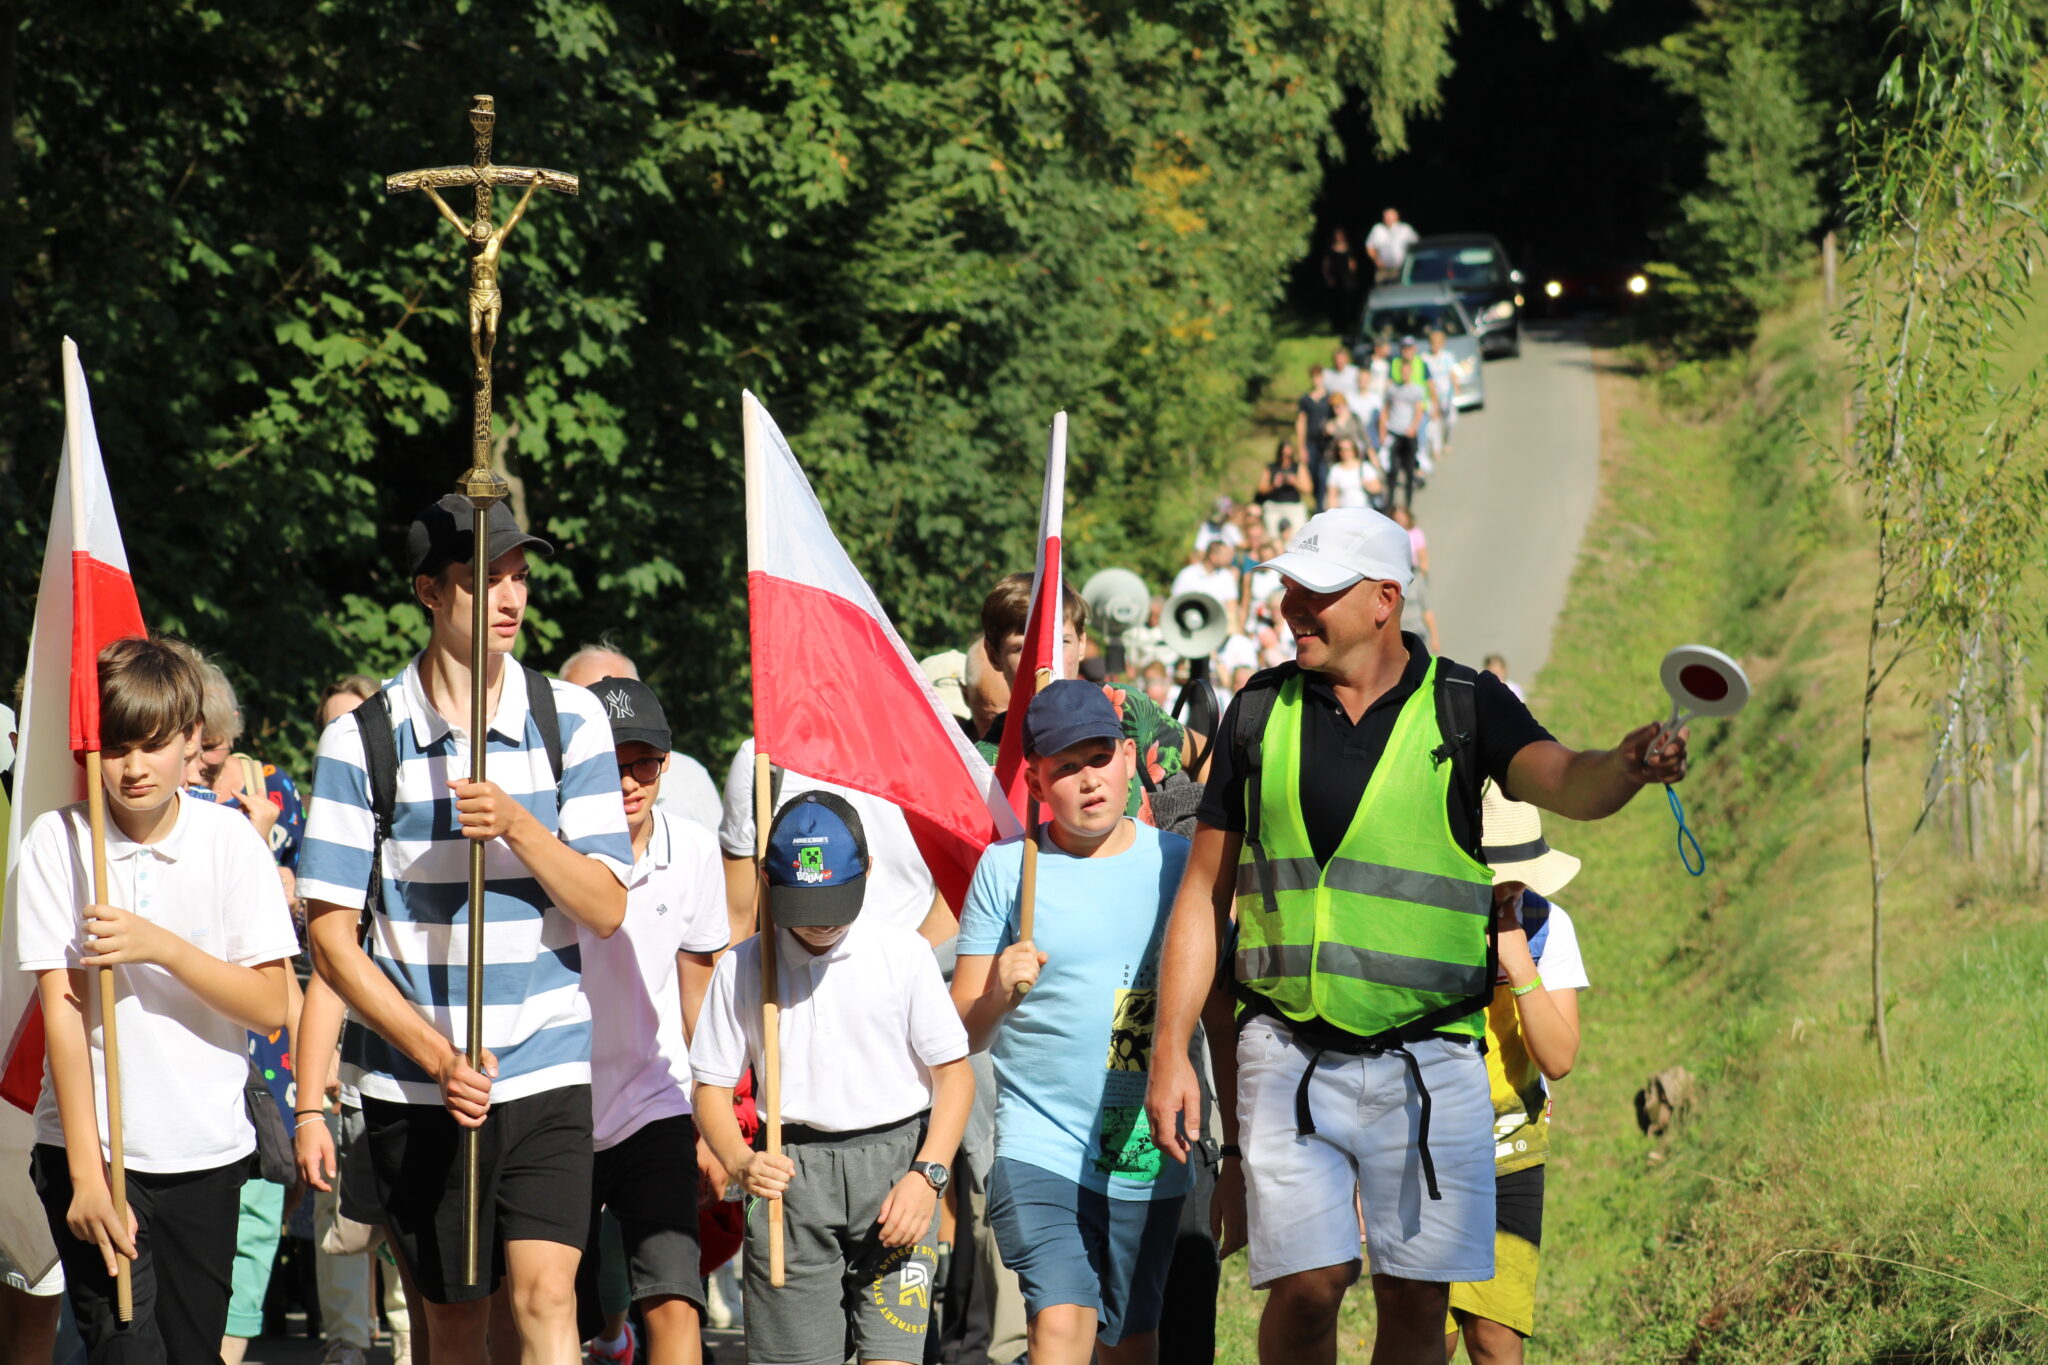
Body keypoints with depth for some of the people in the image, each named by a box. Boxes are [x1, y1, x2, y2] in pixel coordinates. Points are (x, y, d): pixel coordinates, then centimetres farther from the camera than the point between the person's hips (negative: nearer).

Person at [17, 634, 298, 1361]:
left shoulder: (228, 838, -1)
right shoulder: (57, 842, -4)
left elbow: (271, 1003, -4)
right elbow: (61, 1007, -9)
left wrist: (161, 947, -19)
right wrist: (85, 1171, -14)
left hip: (207, 1149, 2)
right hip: (91, 1143, -2)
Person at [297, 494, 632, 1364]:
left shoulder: (571, 720, 1)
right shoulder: (361, 739, -4)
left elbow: (606, 908, -2)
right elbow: (332, 935, -5)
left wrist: (517, 824, -20)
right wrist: (438, 1058, -14)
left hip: (545, 1068, 0)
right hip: (412, 1086, 0)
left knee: (544, 1294, -15)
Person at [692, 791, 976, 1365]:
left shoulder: (903, 953, -2)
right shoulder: (743, 968, 2)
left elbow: (954, 1073, 2)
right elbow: (712, 1084, 7)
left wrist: (927, 1174, -12)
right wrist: (741, 1163, -13)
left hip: (894, 1165, -2)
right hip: (793, 1171, 2)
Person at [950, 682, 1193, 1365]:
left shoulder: (1177, 862, 5)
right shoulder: (1006, 867, 0)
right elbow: (960, 1036, 2)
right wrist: (999, 995, -20)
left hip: (1149, 1154, 3)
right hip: (1042, 1146, -2)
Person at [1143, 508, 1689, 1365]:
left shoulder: (1464, 707, 1)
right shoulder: (1261, 712, 6)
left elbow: (1566, 784, -18)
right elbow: (1204, 890, 10)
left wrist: (1625, 769, -43)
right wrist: (1171, 1051, 3)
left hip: (1428, 1060, -1)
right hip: (1289, 1058, 1)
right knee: (1306, 1288, -9)